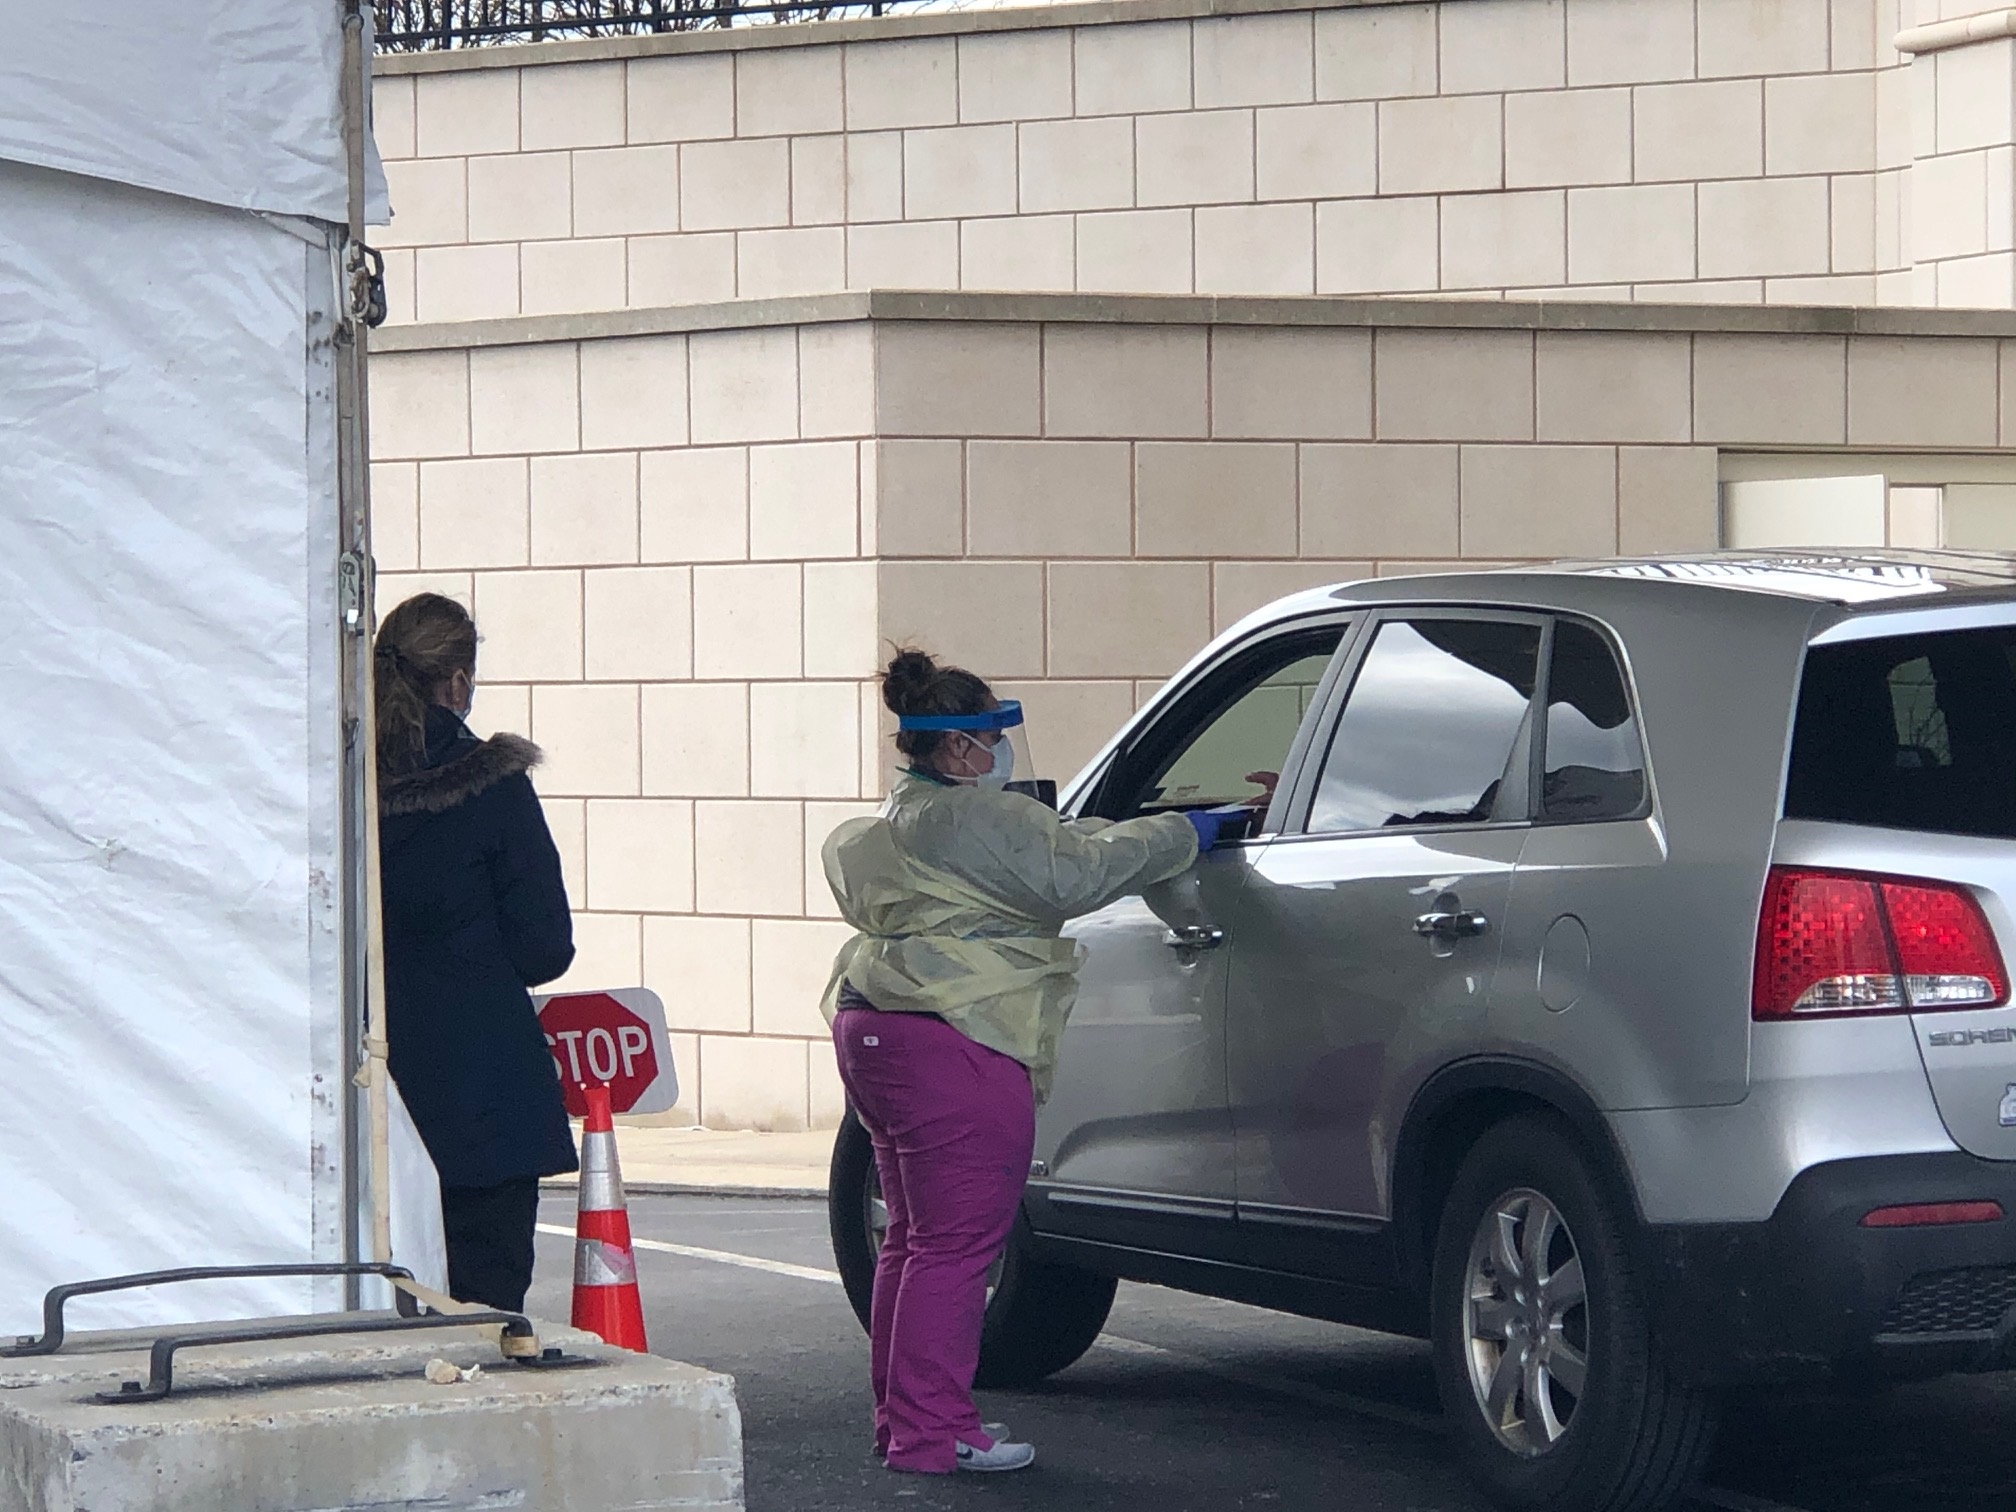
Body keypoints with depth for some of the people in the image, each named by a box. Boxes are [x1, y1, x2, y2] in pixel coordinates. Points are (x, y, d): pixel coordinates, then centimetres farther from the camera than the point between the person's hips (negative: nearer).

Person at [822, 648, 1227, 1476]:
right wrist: (1182, 834, -7)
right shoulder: (977, 820, -12)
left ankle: (902, 1418, 22)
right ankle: (932, 1432, -7)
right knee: (956, 1243, -7)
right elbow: (1078, 873, -17)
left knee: (914, 1236, 17)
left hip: (875, 1034, 11)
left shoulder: (900, 821, 20)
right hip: (953, 1043, -11)